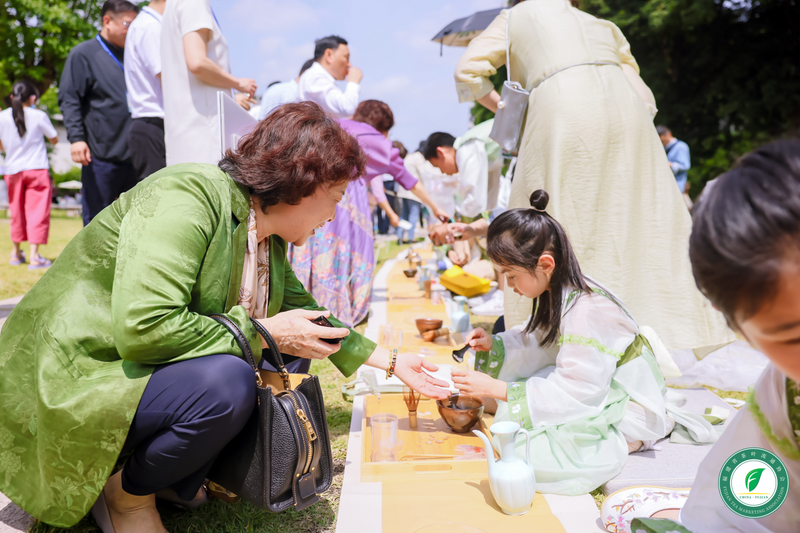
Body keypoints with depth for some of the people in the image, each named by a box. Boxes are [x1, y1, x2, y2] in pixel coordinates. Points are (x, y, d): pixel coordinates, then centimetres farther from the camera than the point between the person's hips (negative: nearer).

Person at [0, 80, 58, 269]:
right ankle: (34, 256, -10)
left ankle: (16, 253, 27)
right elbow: (54, 140, 4)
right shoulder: (39, 116, -7)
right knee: (37, 212, -3)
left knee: (17, 212, 16)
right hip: (37, 169, -3)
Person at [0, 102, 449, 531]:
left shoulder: (269, 242, 4)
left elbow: (312, 320, 19)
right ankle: (127, 490, -2)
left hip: (157, 369, 9)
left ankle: (176, 480, 6)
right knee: (226, 384, -32)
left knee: (292, 345, 2)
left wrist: (393, 363, 20)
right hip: (72, 384, -9)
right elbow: (142, 326, -34)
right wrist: (263, 333, -23)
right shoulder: (187, 198, -24)